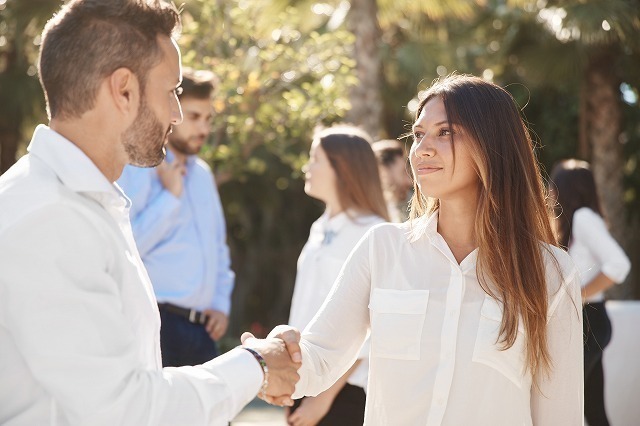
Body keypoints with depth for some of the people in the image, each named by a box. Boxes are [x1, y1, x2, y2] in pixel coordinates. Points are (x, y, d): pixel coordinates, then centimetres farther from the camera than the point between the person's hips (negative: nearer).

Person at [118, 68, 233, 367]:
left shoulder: (202, 174, 16)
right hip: (154, 324, -7)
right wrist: (170, 196, -15)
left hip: (202, 330, 7)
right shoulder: (136, 169, -7)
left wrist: (221, 303, 13)